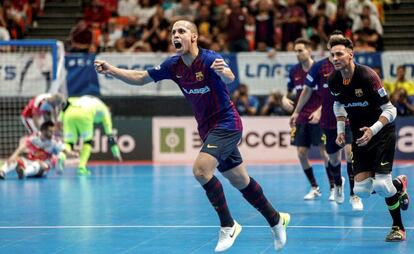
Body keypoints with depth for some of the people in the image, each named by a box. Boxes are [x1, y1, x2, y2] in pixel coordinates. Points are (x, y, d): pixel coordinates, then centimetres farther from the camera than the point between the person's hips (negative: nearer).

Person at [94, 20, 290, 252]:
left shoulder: (210, 59, -22)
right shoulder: (174, 65, -2)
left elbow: (229, 78, -41)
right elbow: (140, 78, 4)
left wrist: (223, 72, -65)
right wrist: (111, 70, -10)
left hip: (226, 123, -7)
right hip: (208, 129, 7)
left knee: (201, 169, -25)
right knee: (240, 181, 15)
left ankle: (228, 226, -11)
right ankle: (276, 219, 33)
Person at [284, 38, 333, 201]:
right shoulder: (294, 71, 5)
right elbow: (289, 91, 18)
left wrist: (319, 111, -17)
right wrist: (285, 99, -5)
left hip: (318, 118, -5)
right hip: (301, 118, 5)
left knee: (324, 151, -8)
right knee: (301, 153, 1)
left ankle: (334, 188, 3)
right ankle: (314, 188, 14)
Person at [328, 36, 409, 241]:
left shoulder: (367, 76, -23)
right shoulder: (334, 81, -4)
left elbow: (390, 110, -19)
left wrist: (373, 130, -32)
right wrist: (341, 130, 6)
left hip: (382, 132, -6)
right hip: (360, 135, 6)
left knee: (381, 184, -18)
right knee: (361, 190, -5)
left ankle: (398, 228, 11)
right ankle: (398, 185, 27)